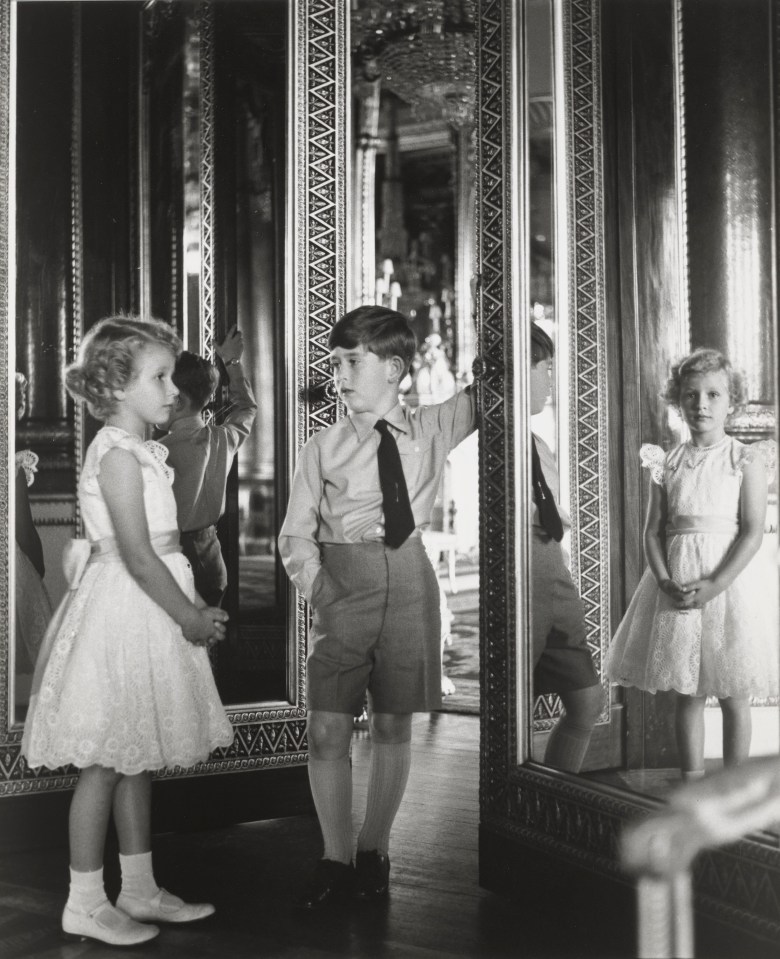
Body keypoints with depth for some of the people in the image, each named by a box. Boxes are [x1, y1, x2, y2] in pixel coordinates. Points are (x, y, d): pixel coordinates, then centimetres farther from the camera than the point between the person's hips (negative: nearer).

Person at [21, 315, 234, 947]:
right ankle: (86, 905, 11)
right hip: (122, 614, -10)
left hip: (148, 614, 10)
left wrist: (194, 607, 6)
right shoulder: (119, 453, -16)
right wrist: (191, 617, -15)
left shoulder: (141, 450, 13)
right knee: (107, 762, -1)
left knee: (137, 758, 15)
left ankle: (141, 889, 26)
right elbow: (137, 556, -21)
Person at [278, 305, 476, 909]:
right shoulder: (324, 448, 2)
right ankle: (336, 860, 13)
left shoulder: (435, 429, 4)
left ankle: (375, 852, 24)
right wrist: (321, 591, -9)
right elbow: (296, 536, 3)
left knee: (393, 726, 8)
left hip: (409, 580, 1)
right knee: (327, 730, -4)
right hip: (342, 586, -1)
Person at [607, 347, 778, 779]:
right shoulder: (666, 464, 7)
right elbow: (653, 531, 5)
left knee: (733, 695, 5)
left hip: (729, 578, -3)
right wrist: (666, 582, -11)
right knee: (686, 692, 8)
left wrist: (715, 585, -17)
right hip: (677, 582, 3)